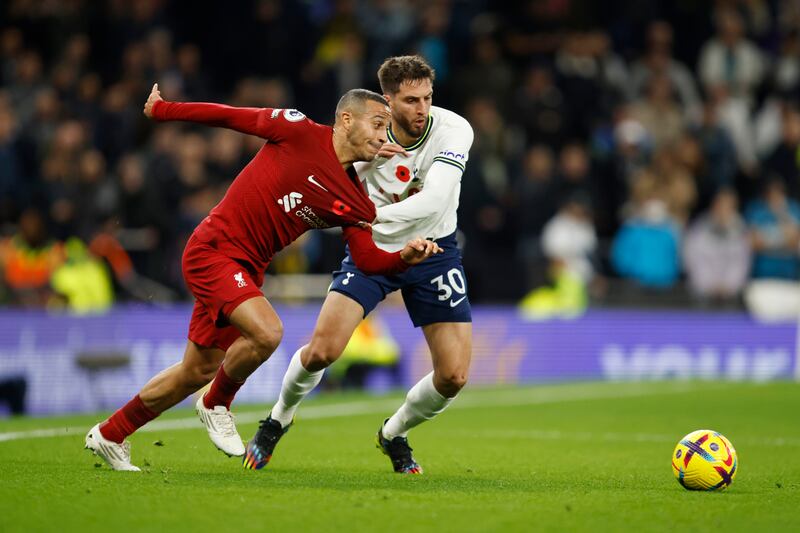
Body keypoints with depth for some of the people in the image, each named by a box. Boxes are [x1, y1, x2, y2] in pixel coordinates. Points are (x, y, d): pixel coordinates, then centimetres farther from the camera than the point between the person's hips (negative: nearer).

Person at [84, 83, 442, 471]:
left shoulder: (356, 203, 4)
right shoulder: (299, 132, -12)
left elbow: (368, 259, 0)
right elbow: (229, 117, -3)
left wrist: (406, 257, -20)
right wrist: (162, 110, 2)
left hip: (246, 268, 8)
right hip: (214, 250, -8)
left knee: (199, 371, 13)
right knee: (268, 331, -27)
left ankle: (109, 435, 31)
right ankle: (217, 404, 1)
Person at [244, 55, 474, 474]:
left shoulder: (454, 130, -21)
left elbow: (432, 201, -31)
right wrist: (361, 159, -29)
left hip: (432, 251, 0)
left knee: (454, 376, -7)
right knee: (322, 349, -17)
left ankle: (393, 434, 23)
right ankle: (278, 420, 14)